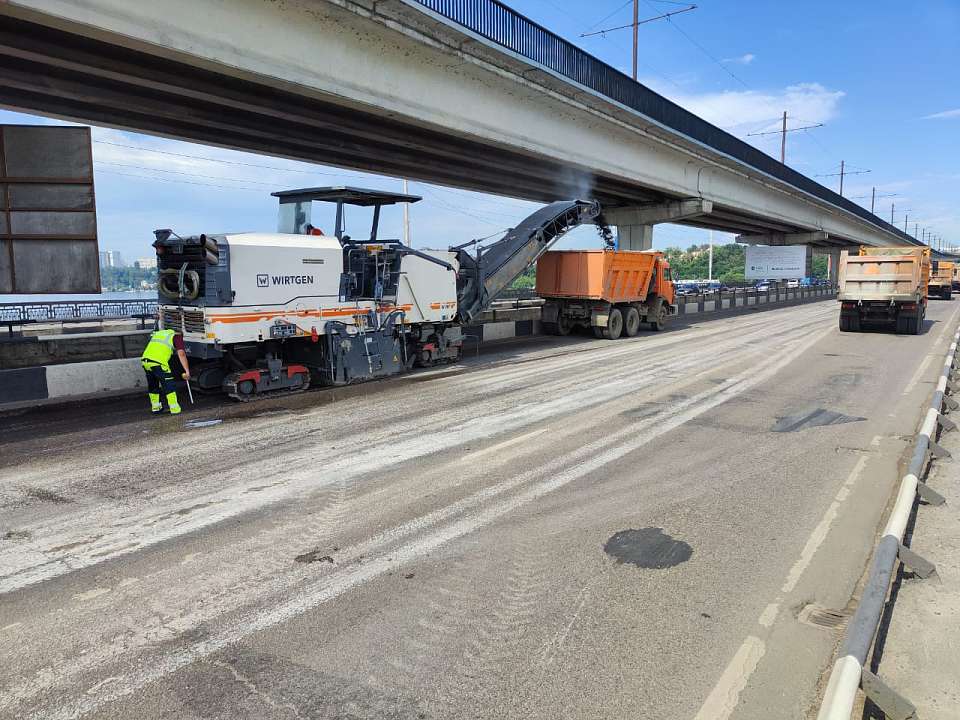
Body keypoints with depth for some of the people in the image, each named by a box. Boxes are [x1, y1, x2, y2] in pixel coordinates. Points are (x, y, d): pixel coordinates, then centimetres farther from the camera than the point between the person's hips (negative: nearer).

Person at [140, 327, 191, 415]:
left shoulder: (158, 333, 31)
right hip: (158, 362, -6)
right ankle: (174, 409, 3)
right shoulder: (177, 336, 11)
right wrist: (187, 371, -6)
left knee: (152, 385, 22)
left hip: (145, 359, 6)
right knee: (168, 385, 4)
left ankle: (155, 408, 32)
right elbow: (181, 354, -3)